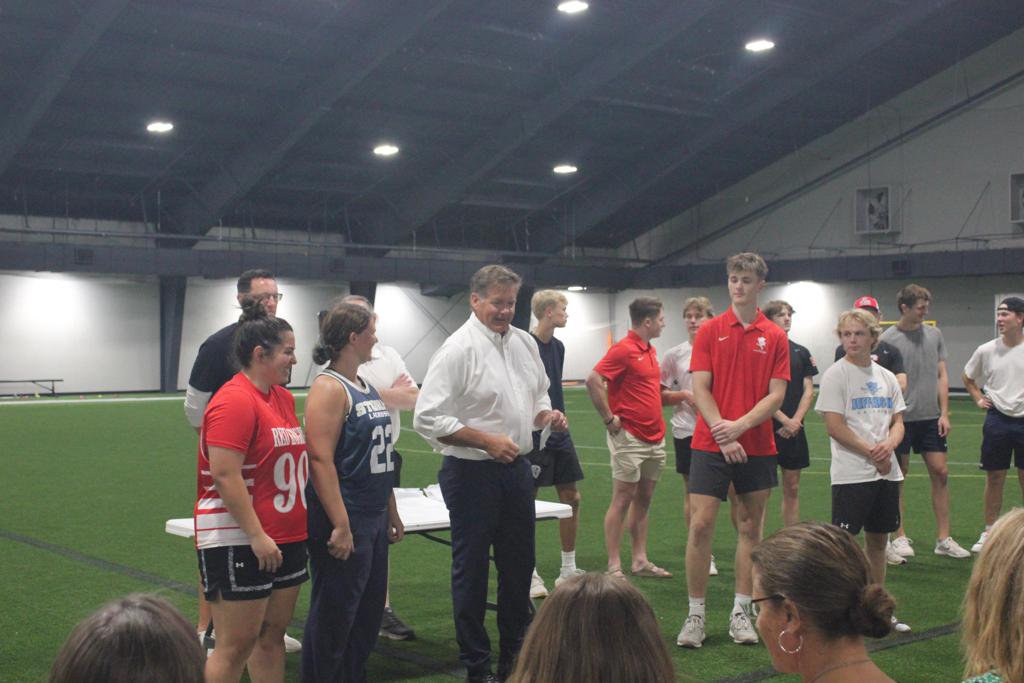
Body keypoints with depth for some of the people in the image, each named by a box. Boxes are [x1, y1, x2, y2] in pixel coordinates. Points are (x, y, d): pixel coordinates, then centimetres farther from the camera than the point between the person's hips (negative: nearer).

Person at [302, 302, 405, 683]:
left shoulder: (366, 387, 14)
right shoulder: (329, 387, -14)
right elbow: (320, 459, -21)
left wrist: (392, 512, 20)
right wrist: (340, 525, -25)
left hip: (373, 520, 9)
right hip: (344, 523, -9)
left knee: (369, 612, 16)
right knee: (334, 617, 0)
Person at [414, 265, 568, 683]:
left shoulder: (524, 343, 8)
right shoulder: (458, 349, -14)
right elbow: (427, 418, -18)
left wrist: (547, 415, -1)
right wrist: (486, 440, -20)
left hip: (516, 468, 7)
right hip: (472, 473, -7)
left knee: (519, 565, 15)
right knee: (472, 570, 4)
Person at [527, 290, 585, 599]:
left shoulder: (558, 346, 11)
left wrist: (559, 419, 17)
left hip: (559, 436, 8)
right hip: (533, 437, -8)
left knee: (571, 498, 9)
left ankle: (568, 571, 20)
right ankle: (530, 576, 9)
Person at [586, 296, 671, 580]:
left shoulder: (651, 351, 14)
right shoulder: (623, 349, -14)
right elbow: (593, 381, -22)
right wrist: (609, 419, -17)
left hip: (655, 438, 9)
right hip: (629, 437, -9)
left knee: (643, 500, 12)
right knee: (622, 500, -4)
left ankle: (640, 560, 19)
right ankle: (614, 566, 1)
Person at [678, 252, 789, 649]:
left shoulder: (775, 337, 4)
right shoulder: (710, 331, 2)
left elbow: (776, 395, -2)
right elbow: (700, 389, -4)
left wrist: (739, 426, -16)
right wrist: (722, 433, -14)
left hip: (757, 447, 1)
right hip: (710, 444, -1)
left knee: (750, 527, 7)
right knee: (700, 525, -5)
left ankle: (740, 612, 18)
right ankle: (695, 615, 4)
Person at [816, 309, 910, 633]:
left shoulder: (886, 377, 12)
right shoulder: (835, 375, -6)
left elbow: (898, 422, 12)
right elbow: (835, 426, -12)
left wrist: (889, 445, -11)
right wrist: (873, 453, -14)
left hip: (886, 472, 6)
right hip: (851, 473, -6)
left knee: (878, 539, 12)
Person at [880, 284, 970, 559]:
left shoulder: (934, 334, 9)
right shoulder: (888, 339, -6)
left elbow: (942, 376, 11)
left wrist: (944, 413, 4)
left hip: (931, 418, 4)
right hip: (902, 418, -4)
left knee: (941, 473, 2)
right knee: (899, 476, 3)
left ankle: (944, 539, 10)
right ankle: (900, 537, 13)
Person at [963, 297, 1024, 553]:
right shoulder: (986, 350, 1)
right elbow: (968, 378, 18)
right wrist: (979, 398, 6)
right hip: (997, 419, 1)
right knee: (994, 478, 7)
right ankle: (989, 532, 17)